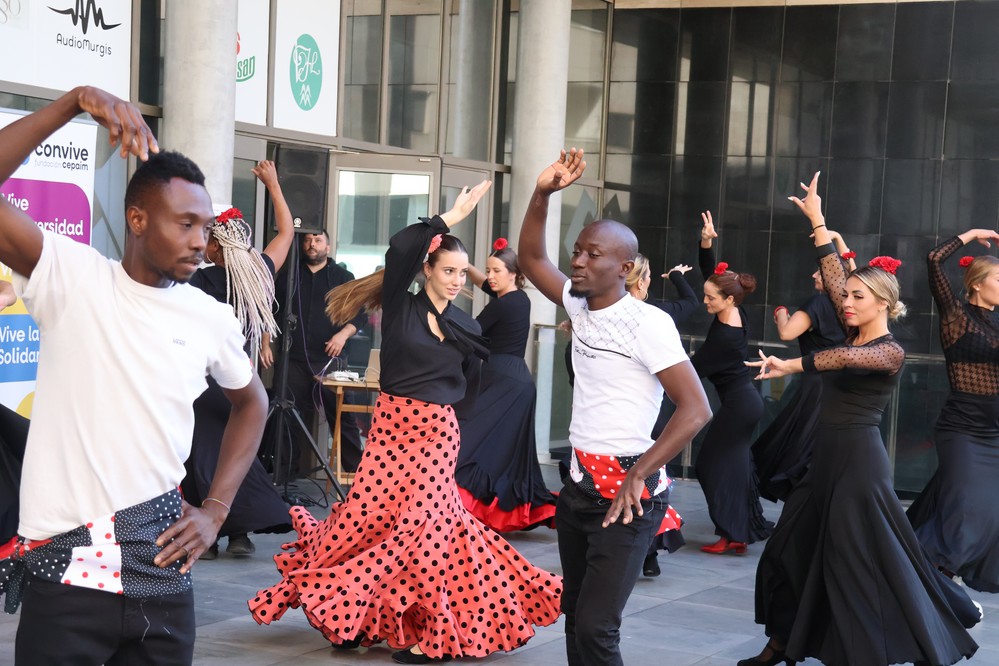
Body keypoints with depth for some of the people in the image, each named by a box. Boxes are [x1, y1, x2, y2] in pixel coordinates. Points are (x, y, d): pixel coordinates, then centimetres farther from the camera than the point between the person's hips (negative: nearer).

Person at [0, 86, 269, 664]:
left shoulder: (212, 318, 5)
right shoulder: (70, 276, -4)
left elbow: (251, 402, 22)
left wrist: (216, 508, 11)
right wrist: (75, 102, -23)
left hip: (161, 571, 4)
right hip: (66, 569, -3)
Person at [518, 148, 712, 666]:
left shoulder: (647, 323, -15)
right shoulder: (579, 305, 6)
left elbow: (696, 409, -20)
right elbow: (530, 258, 18)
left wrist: (637, 477, -22)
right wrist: (542, 194, 2)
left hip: (626, 494, -8)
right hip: (579, 484, 8)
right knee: (575, 617, 15)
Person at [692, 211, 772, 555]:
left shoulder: (725, 336, -24)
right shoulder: (735, 314, -2)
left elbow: (694, 369, -17)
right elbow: (710, 272, 4)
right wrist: (706, 242, -8)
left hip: (737, 404, -9)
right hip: (747, 400, 9)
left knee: (713, 465, -3)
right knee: (736, 463, 16)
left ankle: (731, 534, -3)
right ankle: (751, 526, 24)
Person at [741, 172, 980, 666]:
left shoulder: (891, 352, -11)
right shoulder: (855, 335, 10)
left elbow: (844, 359, -32)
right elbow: (833, 277, 11)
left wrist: (790, 366, -32)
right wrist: (817, 222, 11)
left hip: (858, 460, -9)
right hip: (828, 457, 9)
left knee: (867, 560, -7)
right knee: (791, 551, 10)